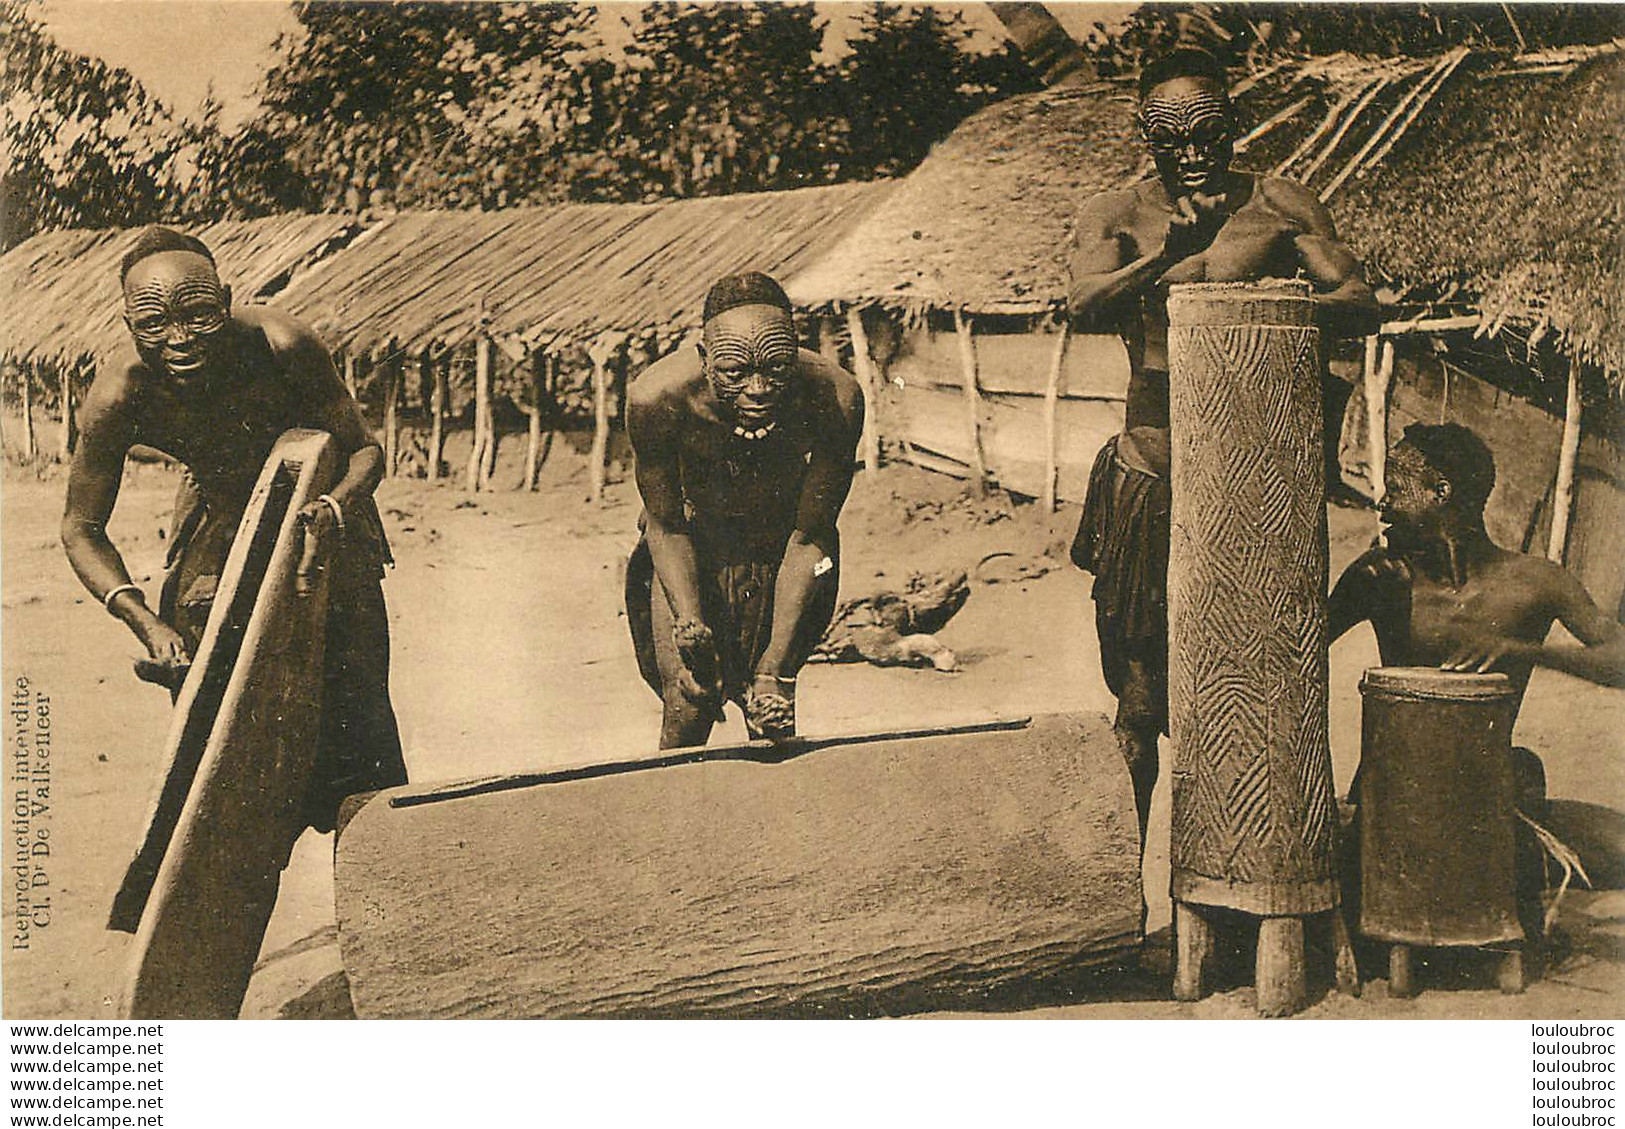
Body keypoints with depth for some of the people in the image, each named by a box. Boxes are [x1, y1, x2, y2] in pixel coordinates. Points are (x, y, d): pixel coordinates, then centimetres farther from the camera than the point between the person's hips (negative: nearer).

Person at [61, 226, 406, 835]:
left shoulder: (283, 346, -36)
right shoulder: (117, 398, -30)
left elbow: (365, 450, -24)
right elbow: (81, 529, -17)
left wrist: (330, 513, -46)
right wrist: (145, 622, -32)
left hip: (321, 504, -2)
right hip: (217, 513, 2)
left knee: (348, 694, -1)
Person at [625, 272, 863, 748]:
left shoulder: (835, 398, -34)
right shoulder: (656, 398, -35)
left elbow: (810, 536, -22)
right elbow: (665, 525, -18)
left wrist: (776, 667, -24)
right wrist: (689, 623, -32)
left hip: (780, 544, 1)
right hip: (691, 544, 0)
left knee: (771, 719, 5)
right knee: (688, 706, -3)